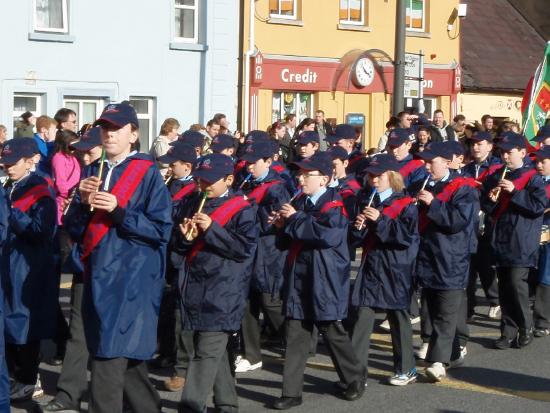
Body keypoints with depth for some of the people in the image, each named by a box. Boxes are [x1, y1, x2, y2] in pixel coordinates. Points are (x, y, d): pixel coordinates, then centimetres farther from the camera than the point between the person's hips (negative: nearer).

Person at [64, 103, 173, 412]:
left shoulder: (148, 173, -5)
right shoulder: (94, 171, 13)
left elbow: (161, 229, -10)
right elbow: (75, 229, 10)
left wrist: (118, 211, -20)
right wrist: (83, 202, -9)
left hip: (132, 277, -6)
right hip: (98, 274, 6)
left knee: (109, 360, -13)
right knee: (126, 356, 15)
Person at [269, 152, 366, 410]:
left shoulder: (334, 204, -10)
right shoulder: (299, 202, 12)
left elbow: (329, 234, -29)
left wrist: (295, 219, -20)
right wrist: (283, 226, -2)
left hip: (325, 282, -6)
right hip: (298, 278, 6)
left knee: (332, 332, 7)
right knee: (295, 337, 4)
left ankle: (354, 378, 28)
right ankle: (292, 391, 8)